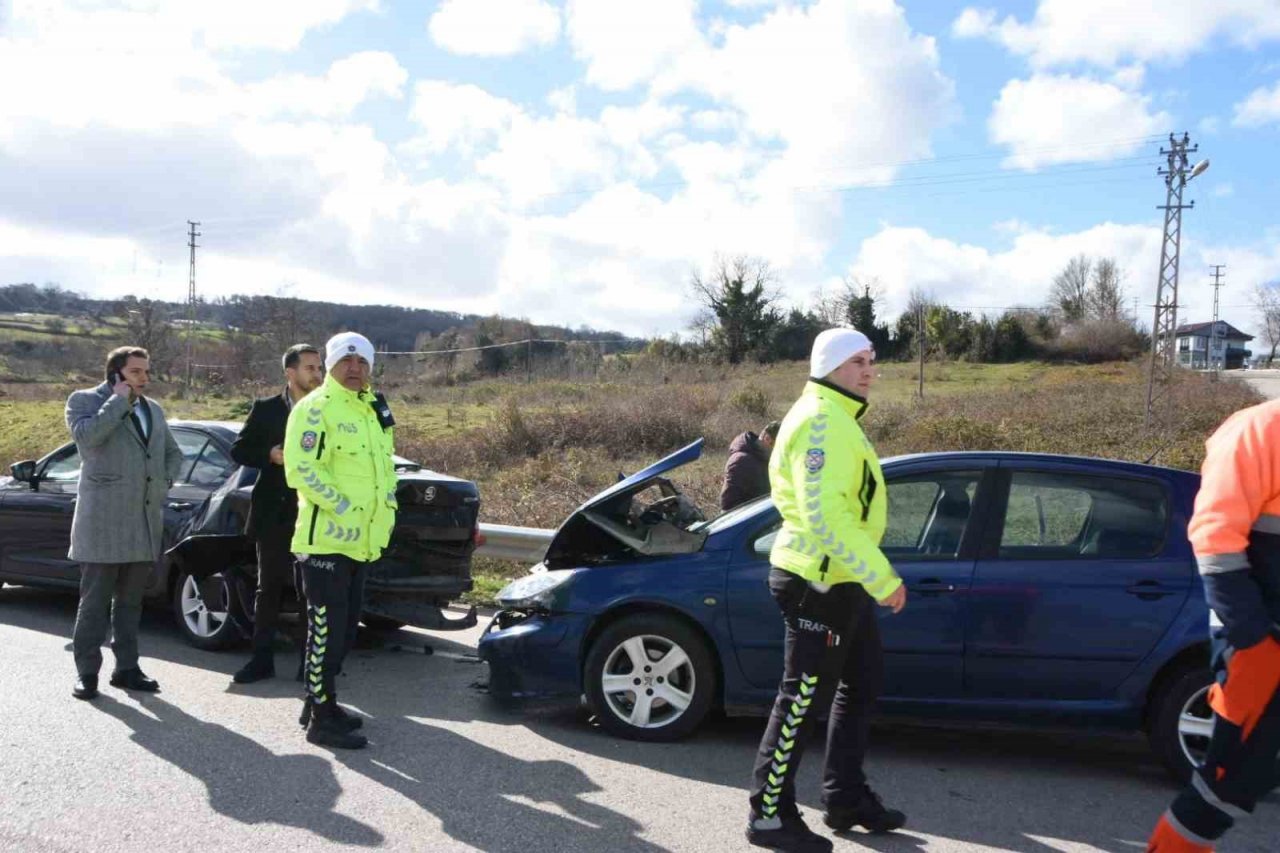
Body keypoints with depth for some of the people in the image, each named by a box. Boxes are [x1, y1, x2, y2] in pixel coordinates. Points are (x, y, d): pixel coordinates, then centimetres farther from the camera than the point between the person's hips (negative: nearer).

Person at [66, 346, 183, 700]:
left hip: (146, 521, 6)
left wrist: (167, 479, 11)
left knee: (130, 601, 12)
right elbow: (86, 435, -20)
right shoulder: (85, 400, 0)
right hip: (103, 522, -6)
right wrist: (119, 399, -12)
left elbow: (173, 452, 29)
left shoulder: (153, 409, 18)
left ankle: (126, 667, 19)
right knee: (95, 602, 0)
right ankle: (87, 672, 9)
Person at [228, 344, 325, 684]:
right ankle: (262, 659, 18)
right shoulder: (266, 409, 3)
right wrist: (270, 455, -11)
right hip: (275, 513, 0)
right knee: (269, 589, 8)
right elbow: (238, 450, 5)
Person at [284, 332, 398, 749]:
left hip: (359, 540, 9)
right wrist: (343, 506, -22)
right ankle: (321, 718, 5)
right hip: (325, 539, -9)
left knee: (345, 627, 16)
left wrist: (387, 509, 11)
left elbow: (384, 465, 25)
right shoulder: (316, 408, -11)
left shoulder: (374, 410, 17)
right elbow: (301, 468, -21)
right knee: (327, 627, -4)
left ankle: (321, 700, 30)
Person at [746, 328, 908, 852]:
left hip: (841, 580, 11)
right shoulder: (821, 421, -18)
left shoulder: (837, 419, 17)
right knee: (804, 697, -2)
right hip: (819, 582, -11)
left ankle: (845, 798, 31)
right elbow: (824, 515, -28)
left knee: (862, 684, 19)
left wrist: (872, 576, 25)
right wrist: (883, 578, -26)